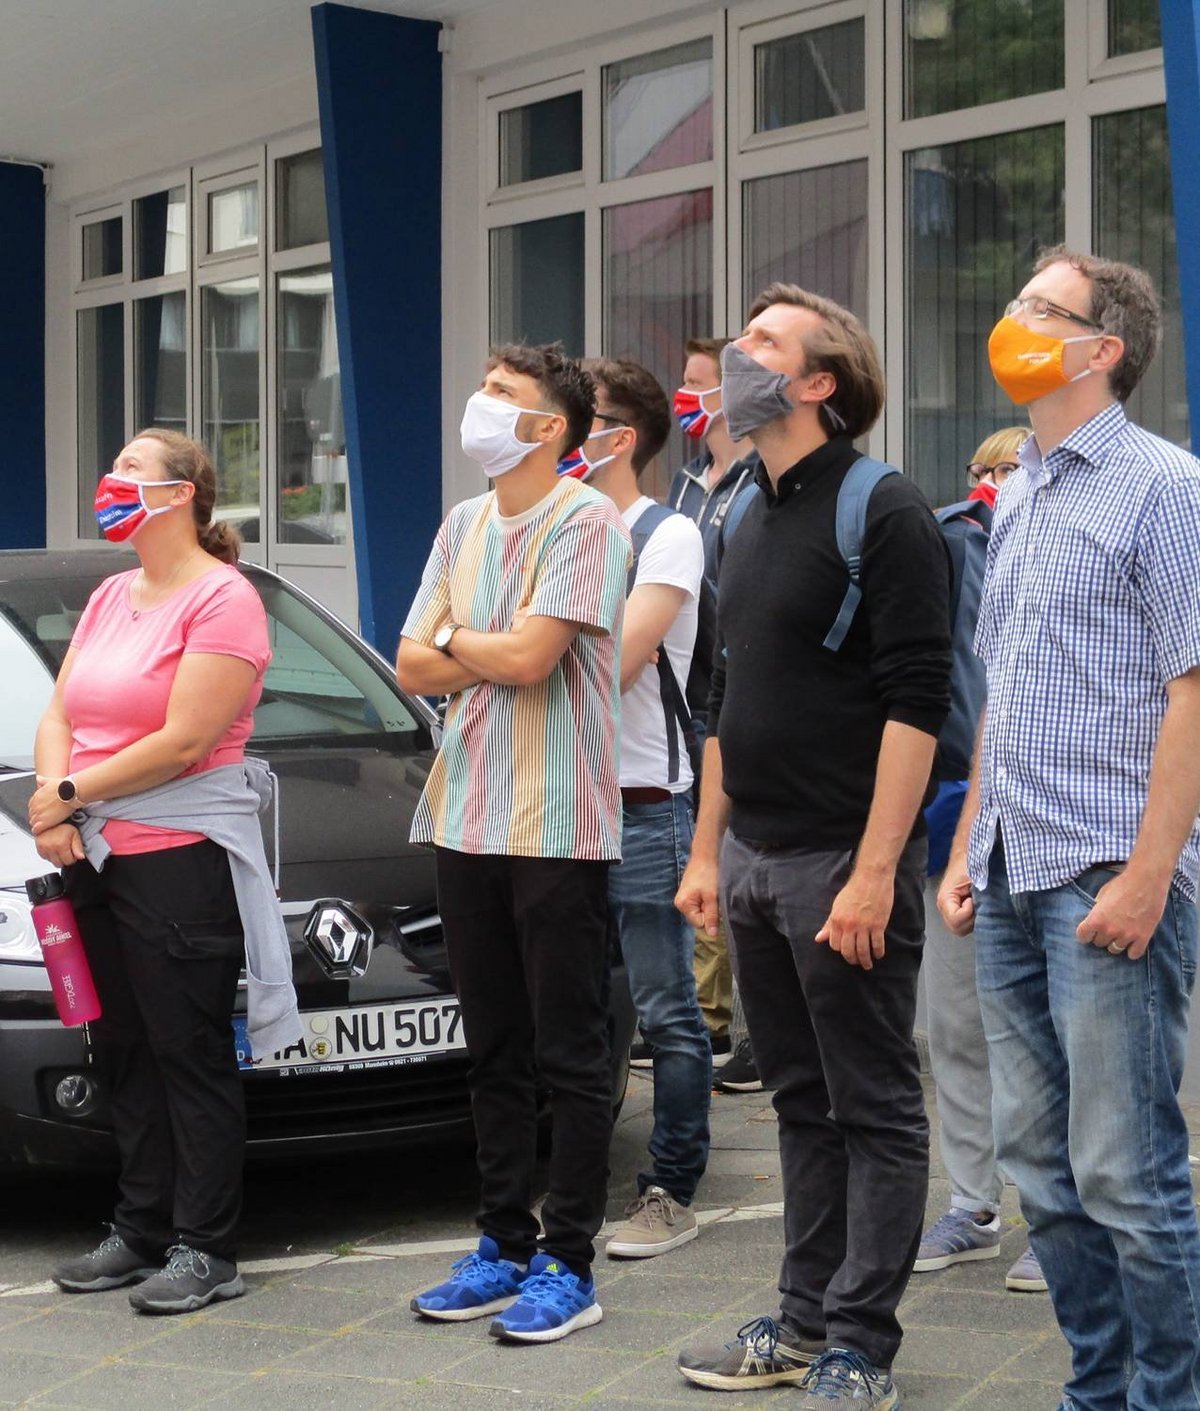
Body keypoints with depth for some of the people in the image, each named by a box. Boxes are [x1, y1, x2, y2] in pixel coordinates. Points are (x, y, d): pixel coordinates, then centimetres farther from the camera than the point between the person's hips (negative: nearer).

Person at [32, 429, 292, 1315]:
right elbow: (58, 718, 14)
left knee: (192, 1057, -3)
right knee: (125, 1055, 11)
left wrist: (72, 794, -11)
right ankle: (142, 1232, 20)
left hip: (182, 859, -8)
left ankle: (205, 1250, 4)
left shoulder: (222, 599, -9)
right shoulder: (110, 598, 17)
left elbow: (182, 744, -16)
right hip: (96, 857, 8)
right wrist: (52, 804, -6)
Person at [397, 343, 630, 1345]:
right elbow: (414, 668, 9)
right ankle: (506, 1245, 22)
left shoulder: (585, 522, -8)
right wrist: (499, 654, -6)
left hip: (557, 823, -7)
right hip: (468, 814, 8)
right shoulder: (464, 527, 15)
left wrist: (454, 639, 0)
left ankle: (567, 1264, 6)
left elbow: (528, 656, -18)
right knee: (494, 1052, 13)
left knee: (569, 1056, -1)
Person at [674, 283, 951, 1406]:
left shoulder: (882, 512, -10)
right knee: (802, 1102, 14)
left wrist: (874, 872, -21)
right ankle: (805, 1320, 23)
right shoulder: (748, 523, 15)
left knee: (873, 1108, 1)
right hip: (753, 859, 8)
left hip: (842, 862, -8)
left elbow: (915, 702, -16)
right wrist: (705, 851, 16)